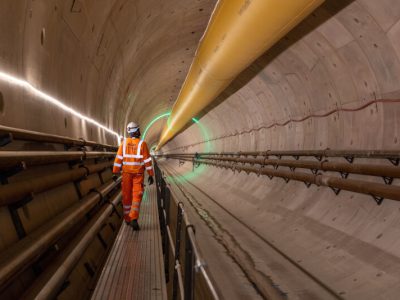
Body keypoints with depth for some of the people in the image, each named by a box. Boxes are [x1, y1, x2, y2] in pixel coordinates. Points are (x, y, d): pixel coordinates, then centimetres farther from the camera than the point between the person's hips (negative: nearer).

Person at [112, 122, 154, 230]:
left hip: (126, 173, 3)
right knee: (137, 196, -2)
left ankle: (127, 218, 25)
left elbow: (118, 158, -4)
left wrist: (115, 172, 0)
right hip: (138, 174, -2)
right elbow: (147, 160, -10)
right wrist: (151, 175, -4)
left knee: (126, 196, 13)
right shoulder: (142, 143, -10)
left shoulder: (124, 143, -4)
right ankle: (134, 219, -18)